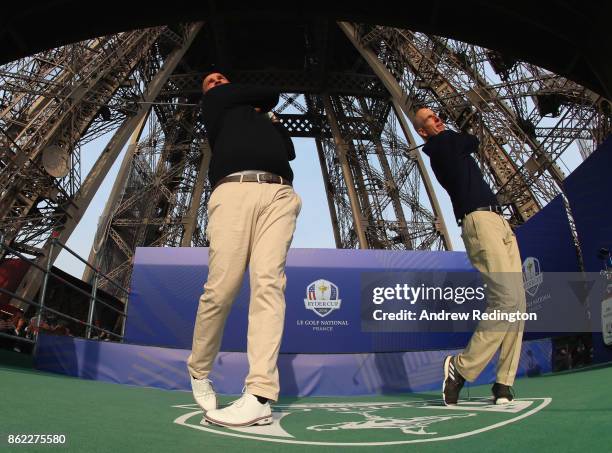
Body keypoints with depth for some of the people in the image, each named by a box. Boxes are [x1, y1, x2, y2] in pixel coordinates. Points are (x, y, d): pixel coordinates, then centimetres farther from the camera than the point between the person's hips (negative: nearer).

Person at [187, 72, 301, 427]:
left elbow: (289, 151, 29)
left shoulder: (264, 118, 41)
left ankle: (260, 396, -27)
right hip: (235, 190, -2)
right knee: (221, 288, -14)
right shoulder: (216, 101, 28)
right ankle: (199, 373, 9)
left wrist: (270, 117, 35)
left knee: (269, 282, -18)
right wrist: (262, 103, 42)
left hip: (279, 195, 3)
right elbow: (270, 94, 21)